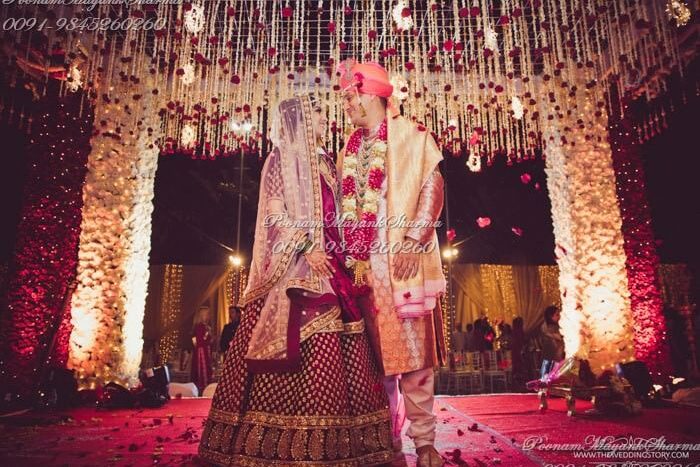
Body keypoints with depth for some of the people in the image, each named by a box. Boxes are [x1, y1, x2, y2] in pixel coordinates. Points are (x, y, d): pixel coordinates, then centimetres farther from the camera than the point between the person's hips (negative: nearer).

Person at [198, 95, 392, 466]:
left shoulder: (325, 162, 21)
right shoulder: (281, 158, 3)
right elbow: (275, 215, -7)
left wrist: (342, 254, 8)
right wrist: (307, 247, -17)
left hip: (329, 260, 7)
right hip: (294, 262, -6)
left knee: (337, 345, 2)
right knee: (301, 346, -11)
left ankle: (336, 436, 9)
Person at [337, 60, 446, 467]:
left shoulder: (411, 136, 5)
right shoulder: (350, 151, 21)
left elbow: (433, 186, -6)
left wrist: (413, 241, -17)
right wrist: (345, 254, 10)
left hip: (402, 261, -5)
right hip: (363, 264, 5)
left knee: (412, 351, -4)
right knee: (375, 353, 7)